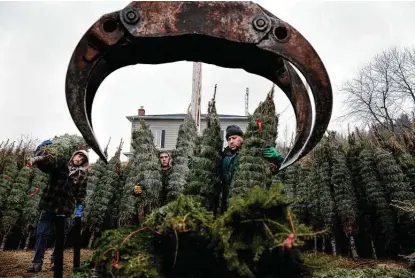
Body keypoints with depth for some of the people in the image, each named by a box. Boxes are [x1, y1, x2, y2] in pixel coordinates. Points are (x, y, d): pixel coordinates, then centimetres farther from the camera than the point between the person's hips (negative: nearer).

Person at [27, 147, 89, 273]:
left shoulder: (83, 174, 7)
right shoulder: (60, 164, 7)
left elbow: (81, 192, 5)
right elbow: (45, 163, -8)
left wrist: (80, 206, -4)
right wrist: (35, 160, -29)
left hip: (66, 208, 1)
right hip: (49, 204, 0)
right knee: (42, 233, 0)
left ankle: (55, 260, 25)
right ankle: (37, 262, 11)